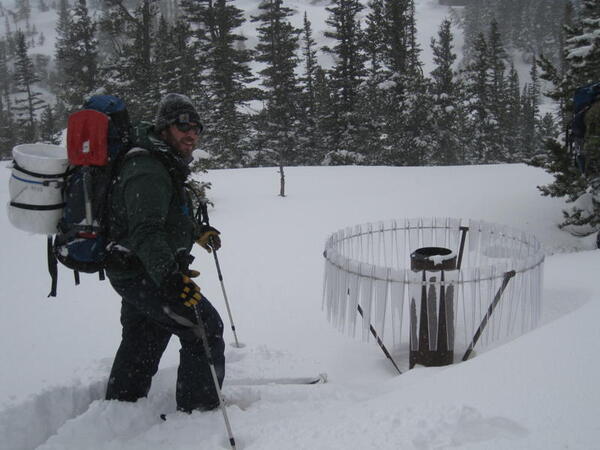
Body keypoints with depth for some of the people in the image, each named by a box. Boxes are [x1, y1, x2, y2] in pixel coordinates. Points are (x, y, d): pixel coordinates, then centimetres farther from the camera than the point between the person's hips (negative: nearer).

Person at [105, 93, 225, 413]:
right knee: (206, 329, -5)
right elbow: (145, 230, -36)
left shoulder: (165, 165, 12)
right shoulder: (147, 170, -22)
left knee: (140, 343, 22)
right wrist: (168, 276, -48)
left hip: (138, 271, 11)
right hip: (143, 274, -11)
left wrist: (196, 231, 43)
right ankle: (199, 409, 4)